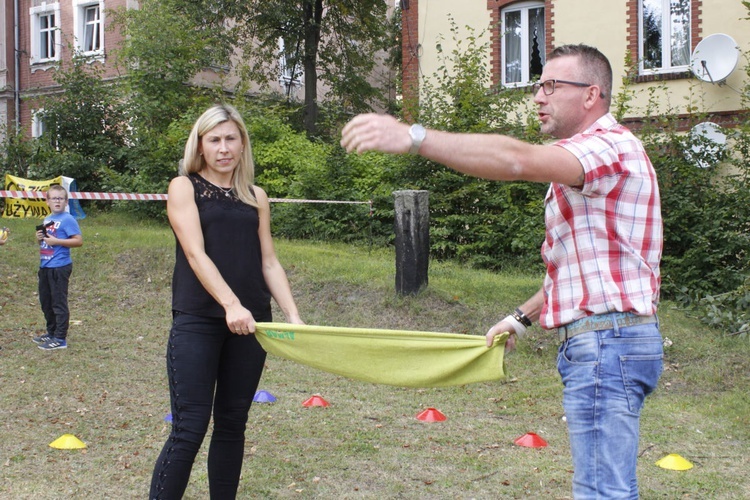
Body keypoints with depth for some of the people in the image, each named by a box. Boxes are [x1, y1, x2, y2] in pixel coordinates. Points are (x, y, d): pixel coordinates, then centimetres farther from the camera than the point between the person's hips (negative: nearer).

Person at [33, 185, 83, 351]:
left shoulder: (67, 219, -11)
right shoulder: (47, 220, 13)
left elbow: (78, 241, -18)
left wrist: (56, 241, -22)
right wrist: (39, 238, 0)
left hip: (59, 267, -9)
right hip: (45, 266, 9)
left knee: (59, 303, -3)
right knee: (45, 301, 18)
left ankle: (60, 339, 3)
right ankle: (51, 333, 32)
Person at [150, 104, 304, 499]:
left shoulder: (256, 196, 13)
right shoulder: (184, 187, 1)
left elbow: (269, 263, 11)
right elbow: (196, 254, -12)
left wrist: (292, 315, -3)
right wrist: (230, 304, -26)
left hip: (250, 322, 4)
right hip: (197, 322, -4)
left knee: (232, 423, 9)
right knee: (189, 428, -9)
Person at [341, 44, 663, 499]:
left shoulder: (611, 146, -13)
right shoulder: (582, 159, 23)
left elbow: (516, 160, -32)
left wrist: (413, 137, -38)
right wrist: (523, 317, 24)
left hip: (607, 342, -11)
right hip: (597, 343, 11)